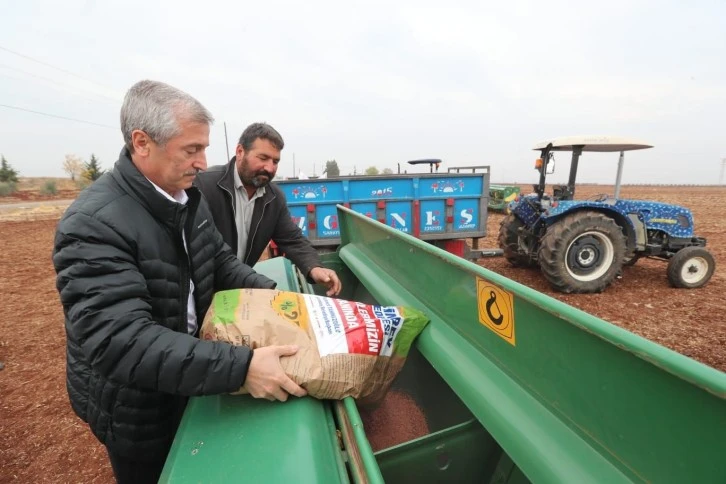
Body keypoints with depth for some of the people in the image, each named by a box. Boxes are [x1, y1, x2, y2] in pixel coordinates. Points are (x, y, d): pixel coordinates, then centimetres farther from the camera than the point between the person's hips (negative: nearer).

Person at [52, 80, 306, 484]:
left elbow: (221, 260, 2)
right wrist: (241, 366, -43)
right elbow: (122, 342, -37)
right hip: (135, 406, -6)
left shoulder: (189, 197, -4)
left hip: (186, 382, 7)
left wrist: (271, 293, -14)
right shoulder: (94, 224, -30)